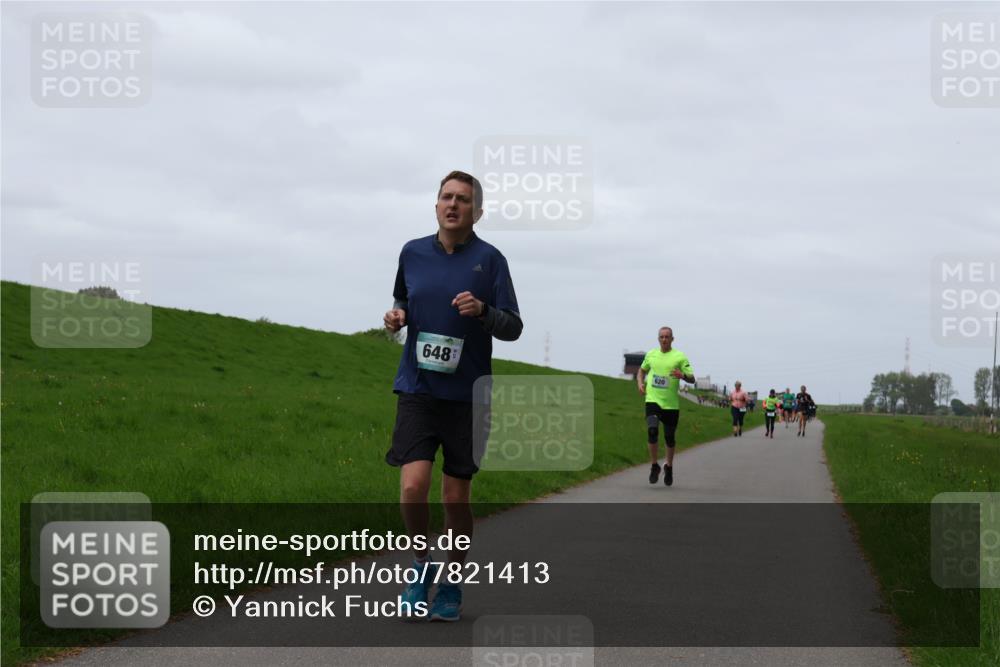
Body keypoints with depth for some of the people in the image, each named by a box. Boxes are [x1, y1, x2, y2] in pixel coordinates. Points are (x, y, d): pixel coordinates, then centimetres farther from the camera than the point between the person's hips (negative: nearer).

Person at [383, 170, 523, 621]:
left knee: (456, 497, 5)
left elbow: (513, 328, -2)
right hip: (417, 390, 1)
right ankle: (422, 566, 11)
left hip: (467, 395, -1)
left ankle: (452, 585, 23)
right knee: (413, 487, -14)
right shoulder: (412, 253, 6)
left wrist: (482, 310, -22)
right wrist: (396, 316, 0)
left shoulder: (489, 259, -2)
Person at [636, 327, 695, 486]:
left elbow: (692, 379, -3)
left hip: (671, 403, -1)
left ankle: (669, 466, 32)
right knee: (652, 430, -20)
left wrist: (682, 375, -25)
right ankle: (654, 466, -6)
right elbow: (642, 370, 27)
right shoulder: (651, 354, 9)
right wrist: (640, 383, 7)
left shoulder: (680, 357, -1)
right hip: (652, 400, 1)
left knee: (670, 437, 7)